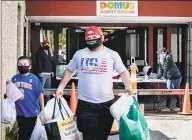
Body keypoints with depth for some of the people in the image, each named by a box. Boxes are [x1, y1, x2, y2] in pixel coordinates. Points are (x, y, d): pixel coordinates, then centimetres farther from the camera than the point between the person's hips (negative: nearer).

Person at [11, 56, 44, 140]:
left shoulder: (34, 78, -10)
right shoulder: (14, 78, 1)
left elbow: (40, 94, -6)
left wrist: (42, 109, -4)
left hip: (32, 112, -3)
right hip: (20, 112, 4)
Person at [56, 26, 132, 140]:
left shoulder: (112, 54, 2)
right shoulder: (79, 54, 6)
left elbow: (123, 71, 5)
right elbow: (69, 71, 16)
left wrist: (128, 86, -11)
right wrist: (61, 87, 8)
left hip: (107, 103, 0)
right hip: (85, 104, 0)